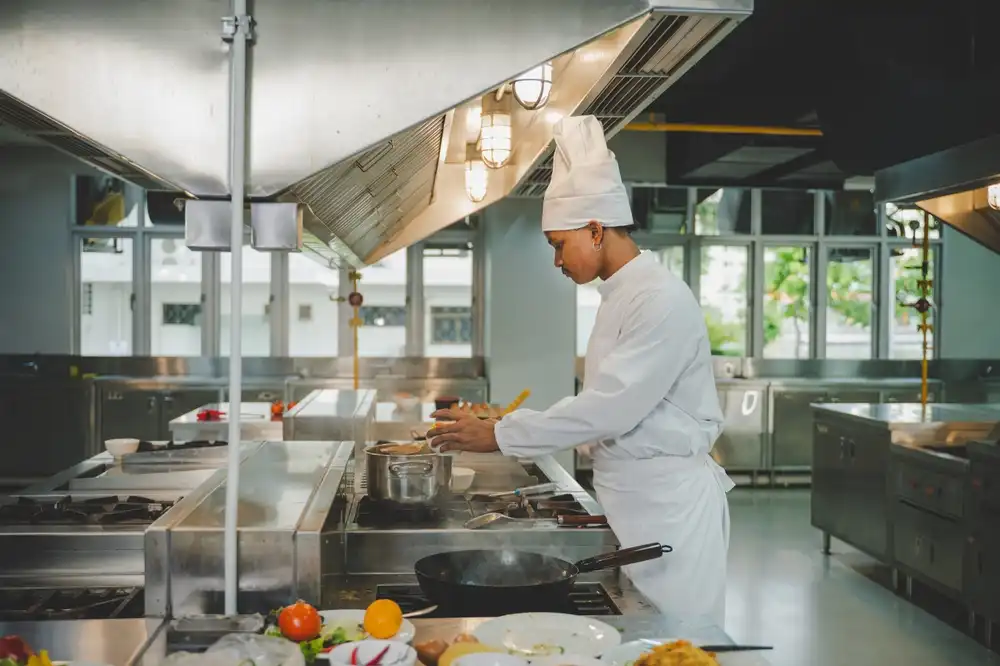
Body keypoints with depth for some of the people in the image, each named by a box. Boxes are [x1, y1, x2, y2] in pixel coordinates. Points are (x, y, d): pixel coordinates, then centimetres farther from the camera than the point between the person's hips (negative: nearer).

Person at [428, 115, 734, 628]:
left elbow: (611, 407, -23)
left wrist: (499, 436, -18)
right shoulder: (620, 296, 12)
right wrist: (511, 423, 8)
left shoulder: (662, 300, -18)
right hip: (630, 495, 9)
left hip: (669, 499, -9)